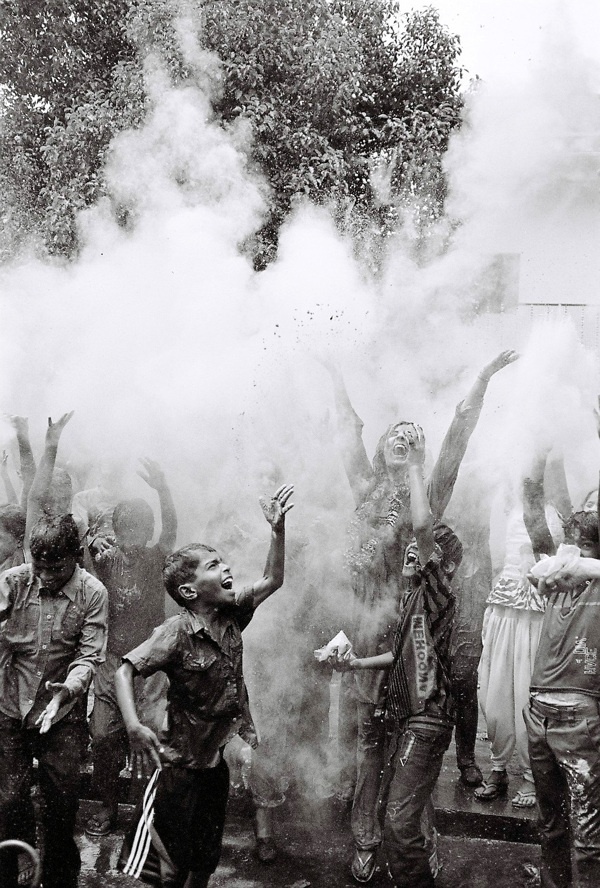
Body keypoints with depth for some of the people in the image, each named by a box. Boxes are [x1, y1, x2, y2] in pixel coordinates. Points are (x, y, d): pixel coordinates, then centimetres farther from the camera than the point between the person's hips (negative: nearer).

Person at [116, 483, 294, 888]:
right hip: (181, 764, -7)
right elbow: (126, 670, -21)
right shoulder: (176, 631, -19)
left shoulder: (231, 615, -1)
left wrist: (278, 529, -9)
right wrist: (134, 726, -35)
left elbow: (272, 580, 4)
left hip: (218, 760, 7)